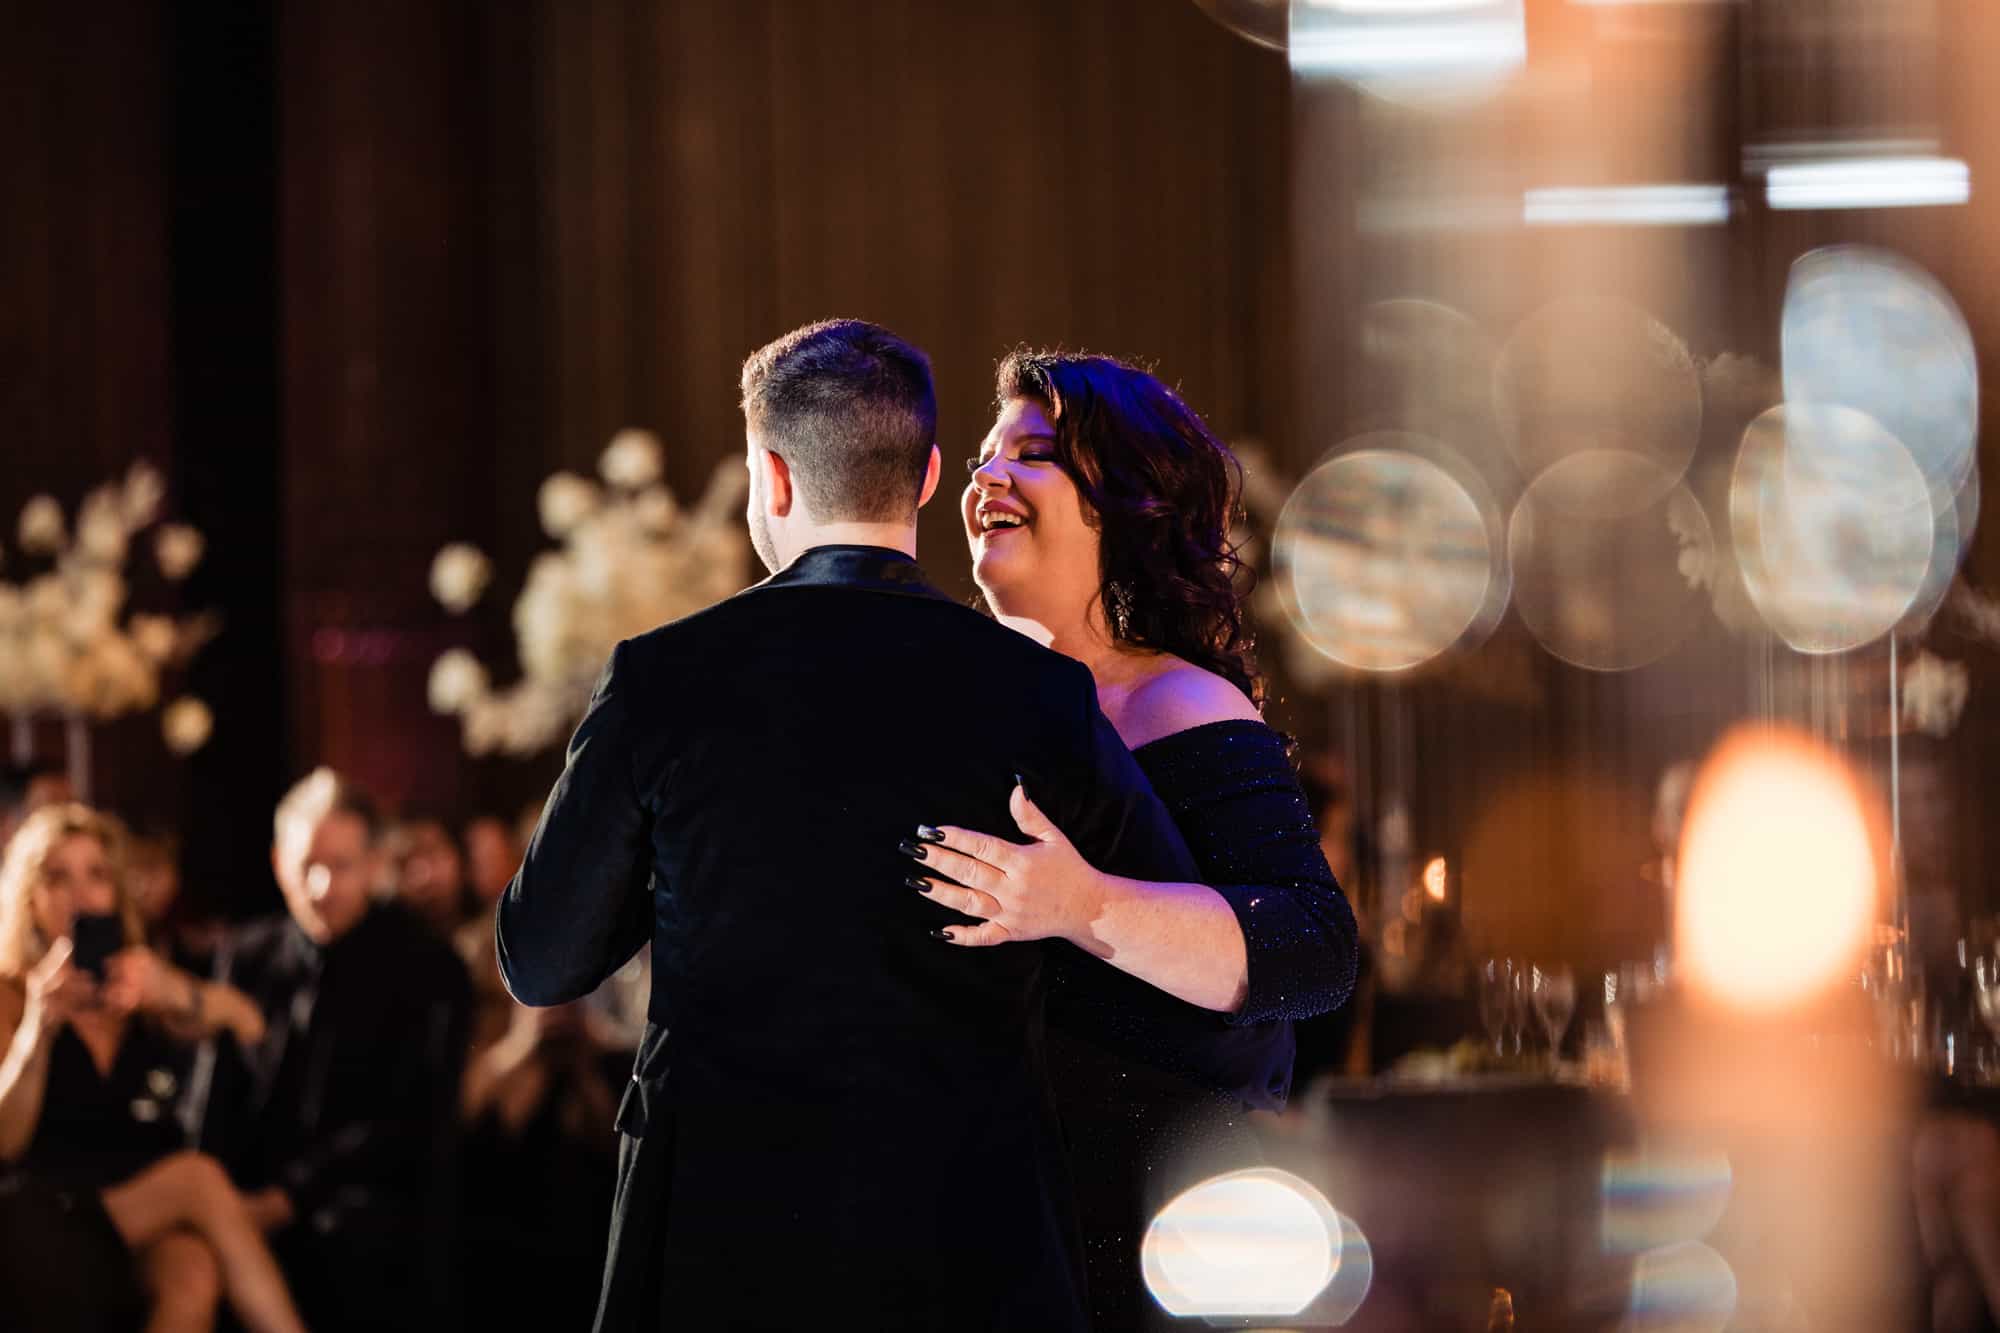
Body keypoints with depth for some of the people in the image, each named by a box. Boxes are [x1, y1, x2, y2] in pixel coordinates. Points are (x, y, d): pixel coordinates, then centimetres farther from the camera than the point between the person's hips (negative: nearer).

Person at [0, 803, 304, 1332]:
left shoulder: (148, 991, 18)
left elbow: (248, 1024, -4)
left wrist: (174, 994, -25)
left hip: (156, 1218, 3)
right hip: (51, 1226, -3)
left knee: (193, 1277, -33)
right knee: (198, 1178, -30)